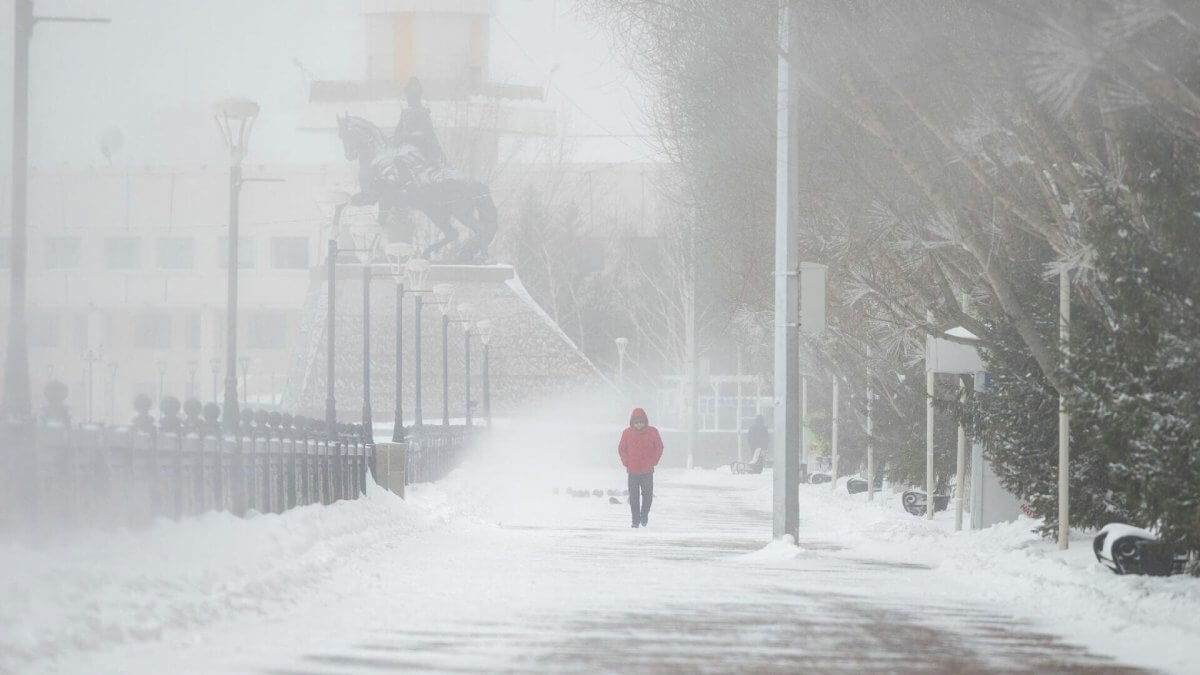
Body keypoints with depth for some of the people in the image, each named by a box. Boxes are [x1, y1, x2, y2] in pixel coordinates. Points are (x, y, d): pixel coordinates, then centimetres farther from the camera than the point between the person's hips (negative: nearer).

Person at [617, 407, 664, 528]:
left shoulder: (652, 432, -2)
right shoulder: (627, 433, 0)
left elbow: (659, 447, 6)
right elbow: (621, 449, 10)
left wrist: (653, 462, -2)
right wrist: (626, 463, -2)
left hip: (647, 470, 0)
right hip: (632, 471, 0)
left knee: (647, 494, 2)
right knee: (634, 497, -1)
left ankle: (644, 514, 26)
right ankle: (635, 520, 6)